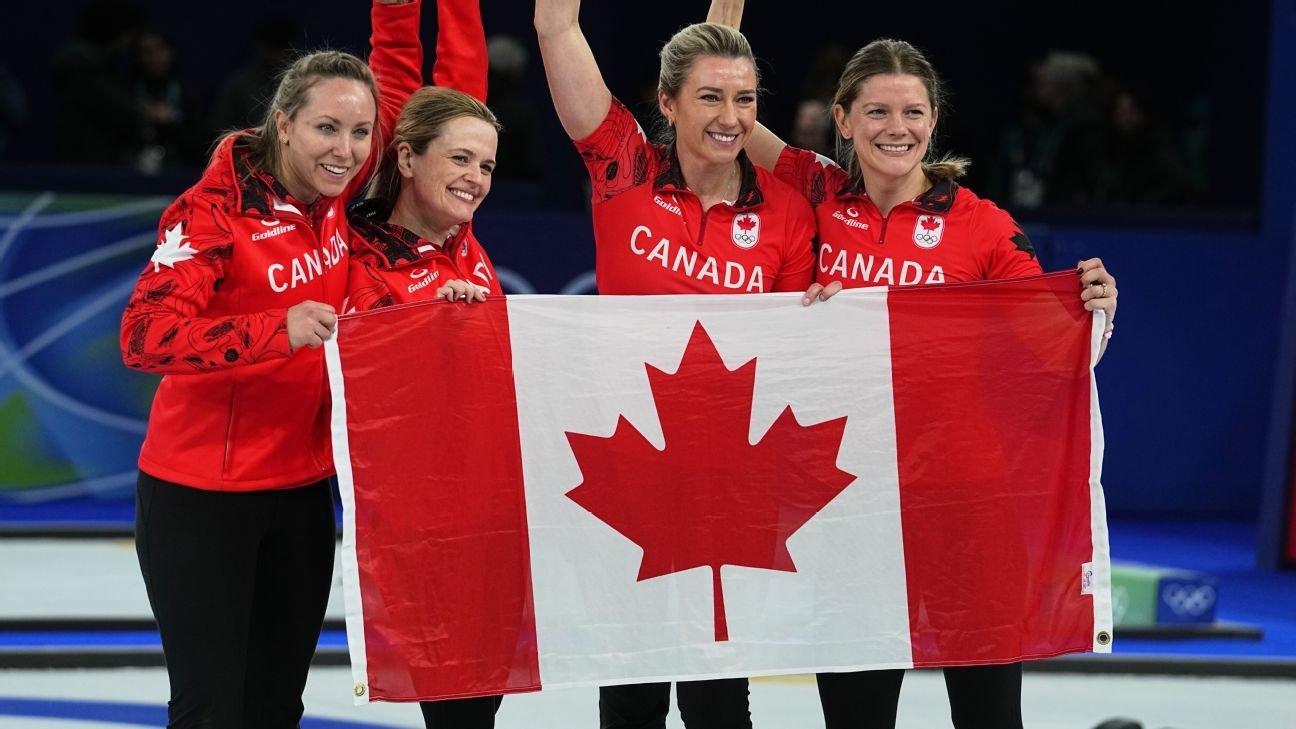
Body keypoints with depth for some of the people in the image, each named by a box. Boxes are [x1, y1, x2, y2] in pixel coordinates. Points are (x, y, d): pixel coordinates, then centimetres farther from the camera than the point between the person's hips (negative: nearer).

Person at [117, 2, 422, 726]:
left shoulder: (333, 193, 0)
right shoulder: (215, 210, -18)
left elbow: (399, 82, 14)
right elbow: (146, 336, -28)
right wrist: (278, 330, -39)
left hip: (302, 493, 6)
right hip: (201, 500, -6)